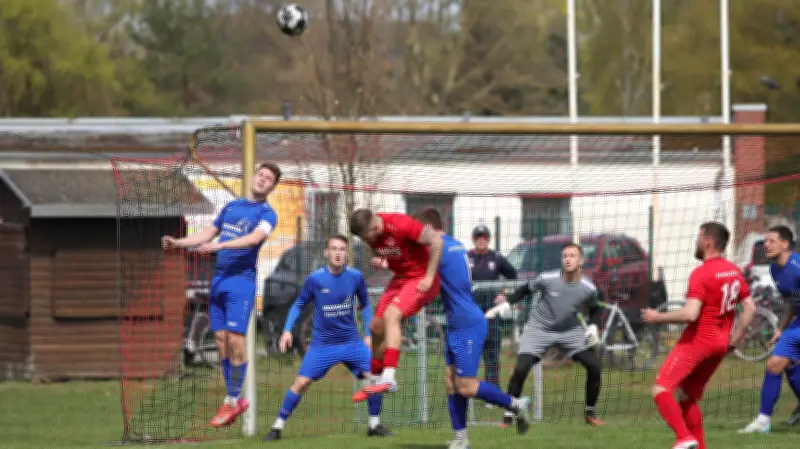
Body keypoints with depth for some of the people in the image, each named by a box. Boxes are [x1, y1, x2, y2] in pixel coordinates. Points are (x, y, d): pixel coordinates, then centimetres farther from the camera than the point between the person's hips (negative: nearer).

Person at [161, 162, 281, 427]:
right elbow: (209, 233, 24)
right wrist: (179, 243, 11)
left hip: (242, 280, -6)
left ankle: (233, 400, -2)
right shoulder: (231, 207, 18)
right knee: (221, 339, 4)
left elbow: (255, 237, -21)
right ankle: (234, 400, 12)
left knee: (235, 340, -12)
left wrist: (219, 245, -30)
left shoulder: (266, 213, -3)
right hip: (219, 279, 6)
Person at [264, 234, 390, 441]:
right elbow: (299, 305, 3)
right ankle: (278, 427, 2)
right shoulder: (315, 279, -11)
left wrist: (368, 334, 6)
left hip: (352, 342, 2)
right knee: (301, 383, -9)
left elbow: (365, 305, 11)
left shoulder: (355, 277, -5)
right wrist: (287, 330, -7)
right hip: (322, 344, -2)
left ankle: (374, 425, 10)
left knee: (374, 377, -9)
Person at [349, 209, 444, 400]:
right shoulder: (368, 231, -4)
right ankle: (375, 377, 29)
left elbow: (436, 240, -25)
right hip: (400, 278, 9)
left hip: (421, 278, -9)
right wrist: (381, 262, -9)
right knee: (376, 327, 9)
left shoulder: (400, 224, -27)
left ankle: (388, 378, -33)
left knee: (391, 315, -27)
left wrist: (429, 277, -23)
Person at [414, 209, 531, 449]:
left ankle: (515, 405, 7)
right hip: (456, 325, 10)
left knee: (465, 386, -6)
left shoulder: (440, 248, -17)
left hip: (468, 326, -10)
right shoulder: (455, 246, 12)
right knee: (452, 382, 6)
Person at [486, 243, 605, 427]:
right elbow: (525, 289, -1)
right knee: (520, 369, -17)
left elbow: (595, 309, 6)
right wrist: (505, 304, -11)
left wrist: (593, 326, -12)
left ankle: (589, 413, 7)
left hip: (571, 330, 2)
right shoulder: (547, 279, -21)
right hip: (539, 329, -2)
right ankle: (508, 417, -3)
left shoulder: (588, 288, -15)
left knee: (594, 365, -12)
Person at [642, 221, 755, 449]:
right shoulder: (734, 272, 10)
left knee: (661, 389, -13)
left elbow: (690, 314, -24)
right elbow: (750, 308, 13)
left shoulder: (701, 274, -16)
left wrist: (658, 317, -12)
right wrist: (734, 339, 17)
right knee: (687, 397, 18)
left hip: (697, 340, -9)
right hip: (720, 344, 9)